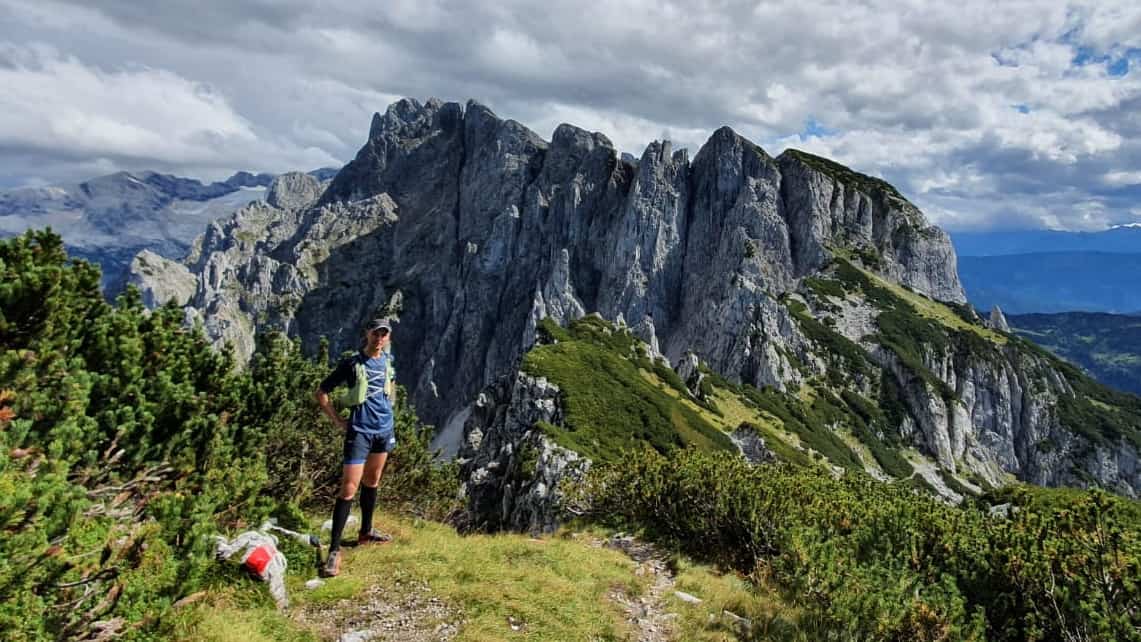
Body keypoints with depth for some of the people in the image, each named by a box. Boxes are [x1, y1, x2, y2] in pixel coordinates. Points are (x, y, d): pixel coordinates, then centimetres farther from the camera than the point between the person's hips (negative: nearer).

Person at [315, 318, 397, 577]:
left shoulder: (388, 360, 5)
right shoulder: (352, 364, -12)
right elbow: (321, 392, -6)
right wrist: (338, 420, -9)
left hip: (385, 429, 6)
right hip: (360, 431, -6)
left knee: (371, 482, 18)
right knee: (349, 489, -10)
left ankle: (366, 532, 34)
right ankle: (334, 549, -5)